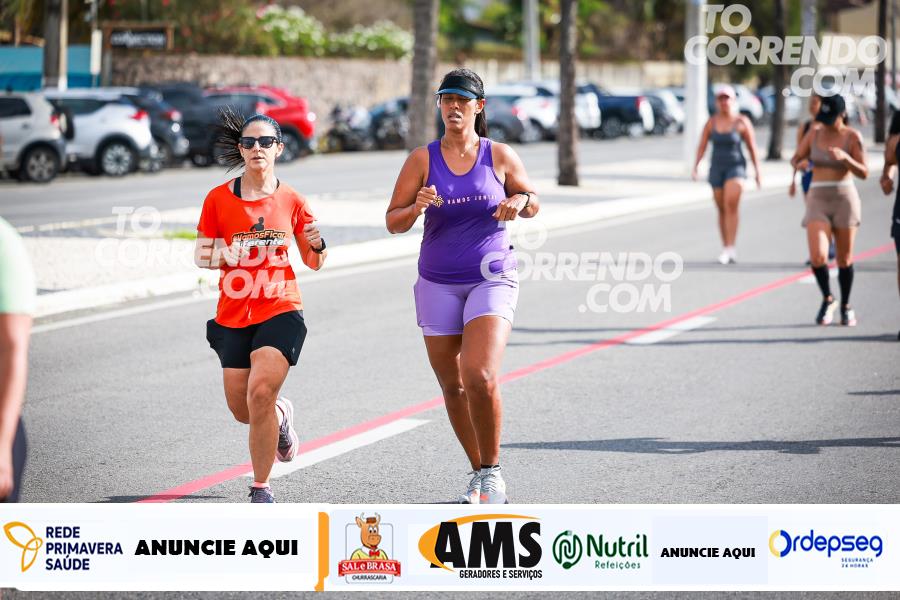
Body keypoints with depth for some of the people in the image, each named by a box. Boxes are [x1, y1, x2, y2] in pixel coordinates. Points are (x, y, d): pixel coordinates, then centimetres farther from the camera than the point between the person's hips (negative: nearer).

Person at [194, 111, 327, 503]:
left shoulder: (291, 201, 1)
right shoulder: (219, 199, 0)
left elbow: (313, 263, 10)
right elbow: (200, 254, 6)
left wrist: (317, 245, -12)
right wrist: (219, 255, -15)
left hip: (280, 312, -2)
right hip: (233, 316, 2)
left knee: (260, 393, -21)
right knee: (242, 410, 7)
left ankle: (260, 489, -6)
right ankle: (280, 415, 46)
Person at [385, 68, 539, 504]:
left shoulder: (500, 156, -1)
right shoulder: (422, 160, -1)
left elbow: (532, 203, 13)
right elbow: (393, 222, 0)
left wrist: (520, 201, -11)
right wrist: (416, 208, -22)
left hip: (492, 278, -2)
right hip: (438, 284, 2)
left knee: (481, 377, -20)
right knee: (453, 387, 8)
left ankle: (492, 472, -2)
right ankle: (477, 473, 26)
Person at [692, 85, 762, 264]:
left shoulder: (742, 122, -3)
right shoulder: (711, 123, 4)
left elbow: (752, 148, 0)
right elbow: (702, 146, 2)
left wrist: (757, 173, 0)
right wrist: (695, 167, -10)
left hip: (736, 167, -4)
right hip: (717, 168, 4)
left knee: (730, 205, -19)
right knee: (722, 209, 7)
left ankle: (730, 249, -22)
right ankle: (726, 250, 16)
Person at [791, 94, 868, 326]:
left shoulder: (852, 136, -3)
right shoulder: (814, 133, 4)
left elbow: (864, 173, -6)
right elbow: (795, 159, 12)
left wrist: (845, 158, -23)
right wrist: (800, 163, -12)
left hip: (845, 199, -1)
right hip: (817, 200, 1)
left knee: (844, 259, 5)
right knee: (817, 257, -15)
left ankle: (846, 306, 24)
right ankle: (827, 300, 9)